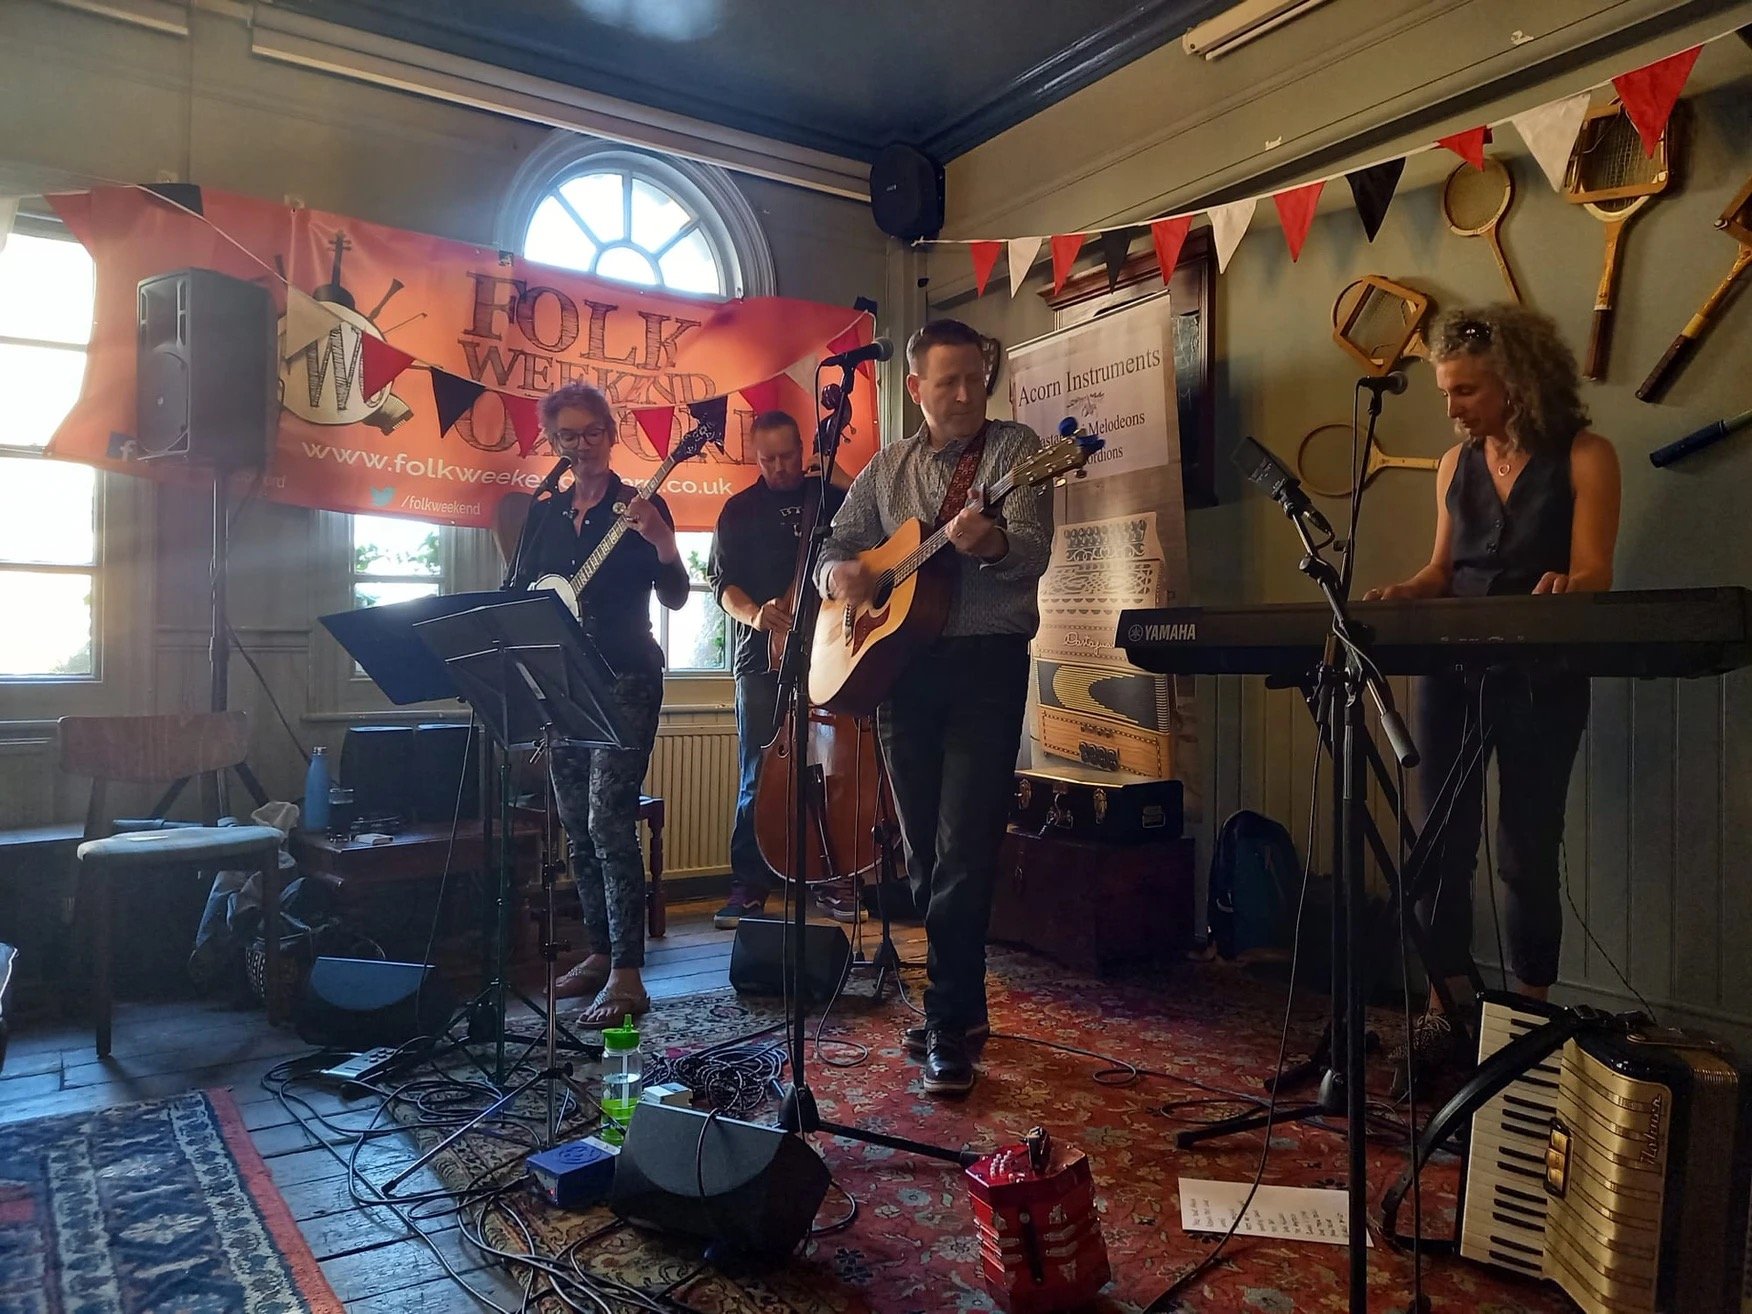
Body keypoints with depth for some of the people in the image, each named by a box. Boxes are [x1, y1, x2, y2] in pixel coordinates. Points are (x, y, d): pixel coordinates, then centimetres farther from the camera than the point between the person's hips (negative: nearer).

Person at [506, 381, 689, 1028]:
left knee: (608, 822, -14)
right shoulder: (543, 514, 14)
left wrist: (661, 540, -26)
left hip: (625, 681, -6)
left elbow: (675, 597, -9)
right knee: (577, 826, 10)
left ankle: (626, 975, -10)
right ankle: (600, 952, 23)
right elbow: (514, 593, 18)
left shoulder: (638, 507, -1)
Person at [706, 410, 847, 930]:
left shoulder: (832, 497, 10)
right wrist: (752, 613, -16)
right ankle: (748, 886, 7)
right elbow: (722, 582, 4)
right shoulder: (740, 510, 10)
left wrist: (838, 468, -9)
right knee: (758, 775, -1)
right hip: (762, 658, 0)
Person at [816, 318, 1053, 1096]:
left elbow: (1033, 552, -13)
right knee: (923, 850, 10)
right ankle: (961, 1003, 26)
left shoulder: (1015, 448, 0)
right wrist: (838, 572, -7)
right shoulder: (888, 468, 14)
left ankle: (950, 1026, 0)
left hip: (987, 661, -5)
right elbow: (836, 544, 17)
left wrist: (989, 542, -34)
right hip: (899, 661, 5)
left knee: (964, 849, -10)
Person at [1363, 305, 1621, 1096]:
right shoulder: (1457, 465, 11)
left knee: (1525, 852, 1)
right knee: (1441, 843, 4)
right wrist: (1400, 595, -6)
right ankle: (1445, 1013, 15)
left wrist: (1561, 593, -33)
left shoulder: (1584, 457, -3)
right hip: (1453, 669, 5)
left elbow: (1592, 575, -10)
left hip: (1541, 679, -4)